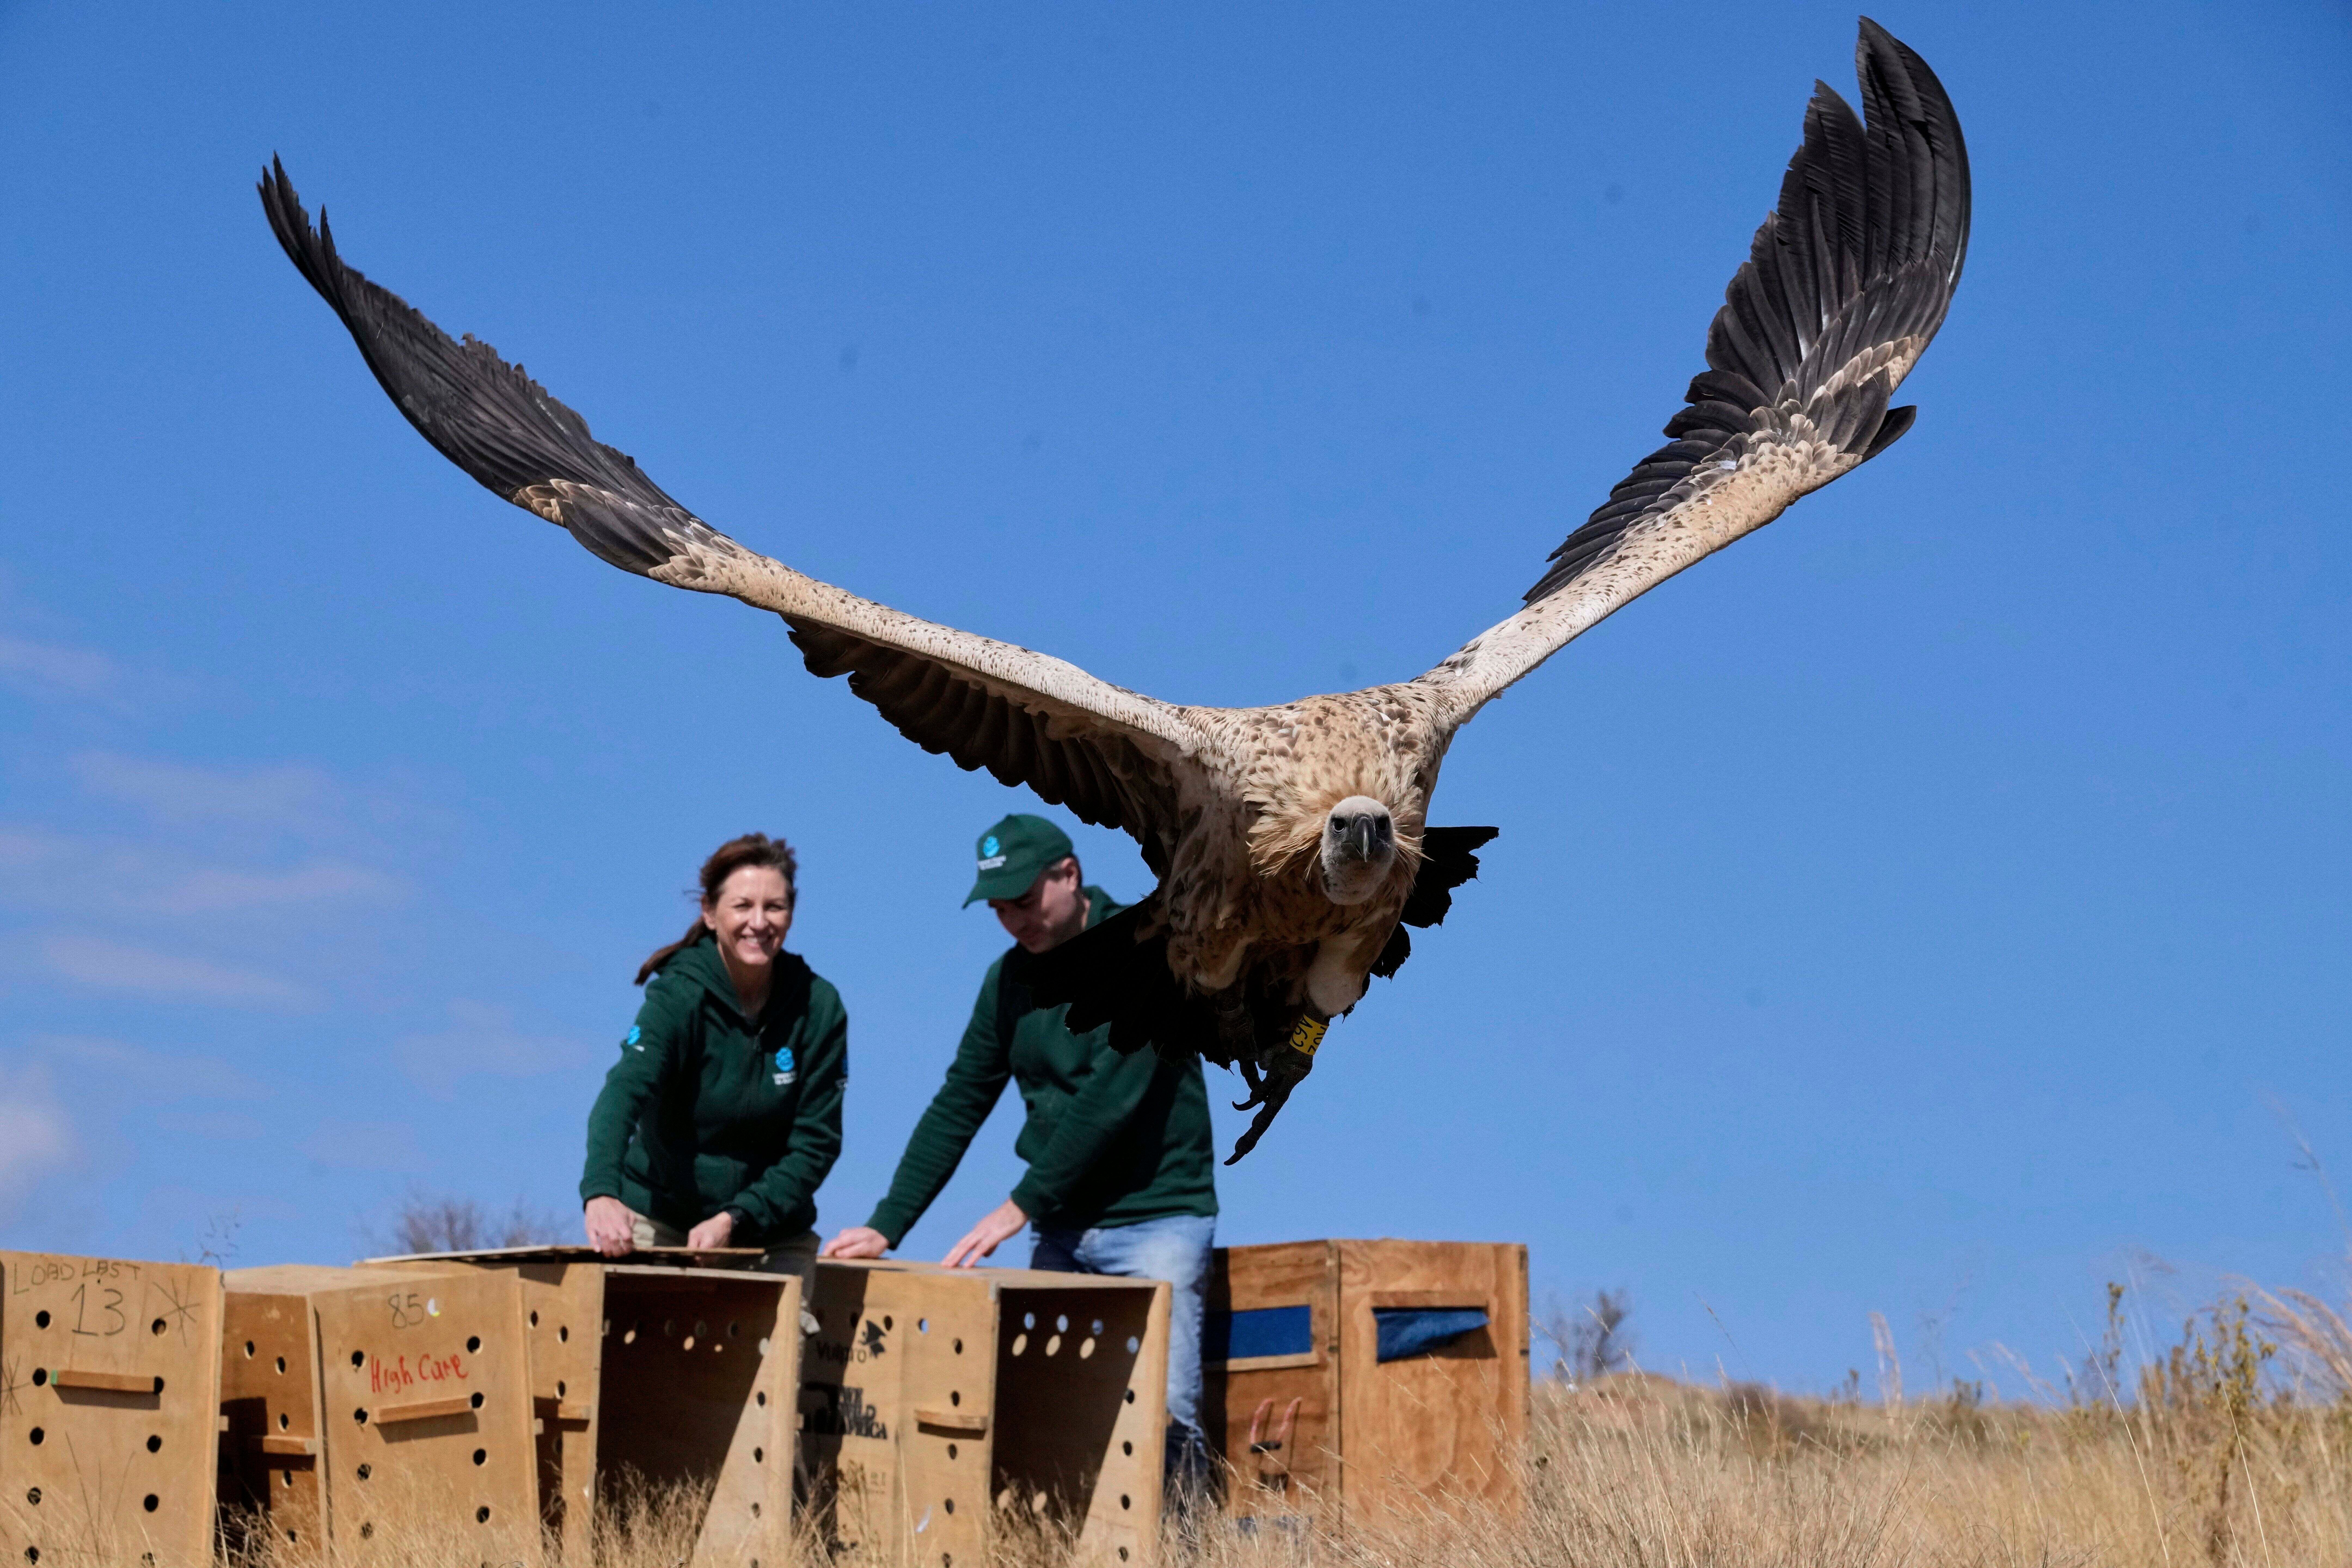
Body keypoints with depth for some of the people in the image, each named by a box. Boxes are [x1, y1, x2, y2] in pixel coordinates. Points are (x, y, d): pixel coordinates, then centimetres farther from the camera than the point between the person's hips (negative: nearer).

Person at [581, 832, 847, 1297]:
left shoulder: (819, 1008, -6)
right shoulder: (678, 996, -14)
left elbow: (817, 1142, -5)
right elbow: (625, 1091, -30)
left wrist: (735, 1219, -18)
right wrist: (600, 1193, -48)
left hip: (771, 1232, 2)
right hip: (660, 1223, -2)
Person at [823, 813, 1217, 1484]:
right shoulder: (1010, 981, 10)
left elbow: (1113, 1096, -19)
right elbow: (957, 1109, 11)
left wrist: (1020, 1206, -17)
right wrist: (885, 1227, 3)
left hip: (1155, 1219, -6)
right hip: (1061, 1228, 6)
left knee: (1161, 1413, -16)